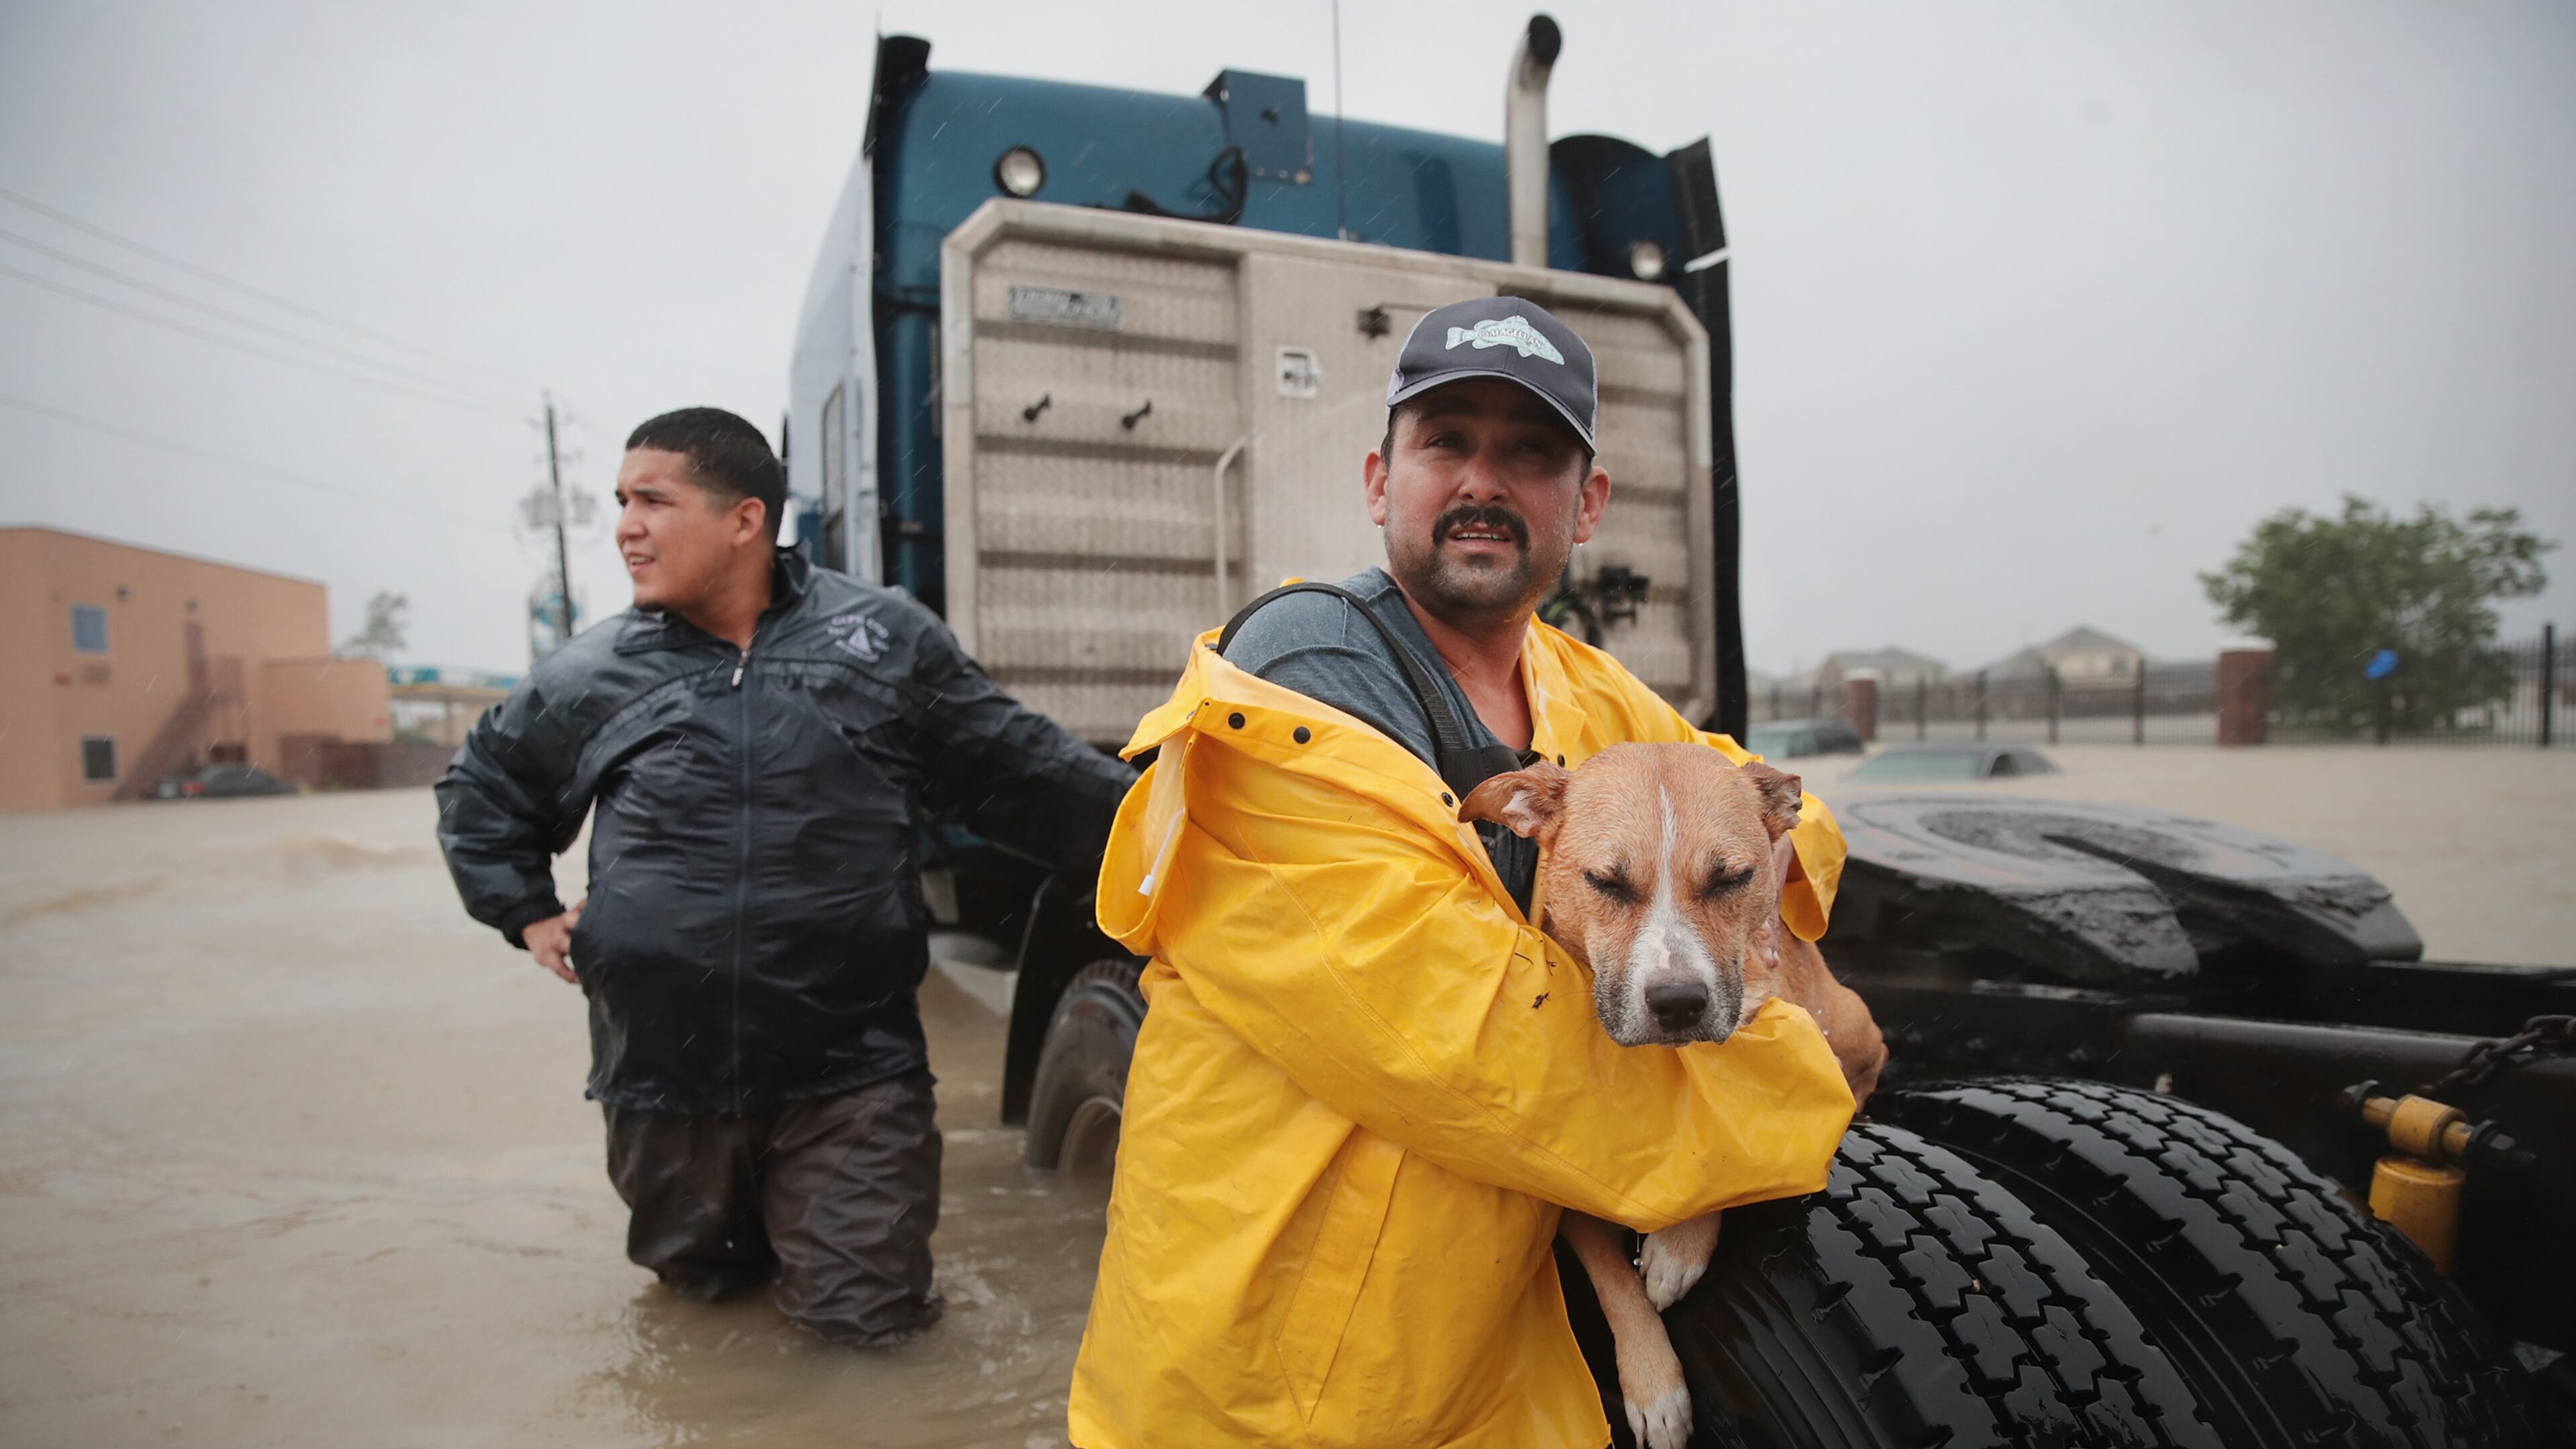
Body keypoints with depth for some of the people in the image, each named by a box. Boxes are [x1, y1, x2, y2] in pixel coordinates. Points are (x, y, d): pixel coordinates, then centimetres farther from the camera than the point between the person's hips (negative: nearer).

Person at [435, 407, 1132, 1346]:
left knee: (865, 1315, 0)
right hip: (664, 1075, 3)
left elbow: (1017, 772, 1)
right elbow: (479, 791, 23)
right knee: (699, 1283, 18)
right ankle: (750, 1230, 50)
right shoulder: (593, 677, 5)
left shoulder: (884, 639, -2)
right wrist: (528, 915, 12)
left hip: (850, 1068, -2)